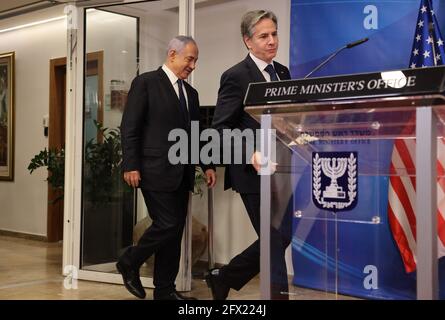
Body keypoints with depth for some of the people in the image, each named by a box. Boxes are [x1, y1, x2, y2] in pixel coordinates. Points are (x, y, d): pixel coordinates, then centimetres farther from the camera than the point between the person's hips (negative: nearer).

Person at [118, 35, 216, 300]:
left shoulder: (190, 92, 18)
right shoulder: (146, 83, -3)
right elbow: (130, 128, -8)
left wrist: (207, 165, 9)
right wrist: (131, 166, -14)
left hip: (182, 174, 7)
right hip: (156, 170, -7)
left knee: (175, 231, 8)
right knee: (167, 225, -10)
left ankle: (165, 290, 17)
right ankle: (129, 262, 15)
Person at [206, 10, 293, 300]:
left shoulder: (283, 72, 13)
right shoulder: (236, 76, -9)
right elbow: (221, 128, -13)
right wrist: (250, 155, -25)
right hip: (255, 173, -8)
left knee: (280, 237, 13)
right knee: (275, 241, -2)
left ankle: (224, 278, 30)